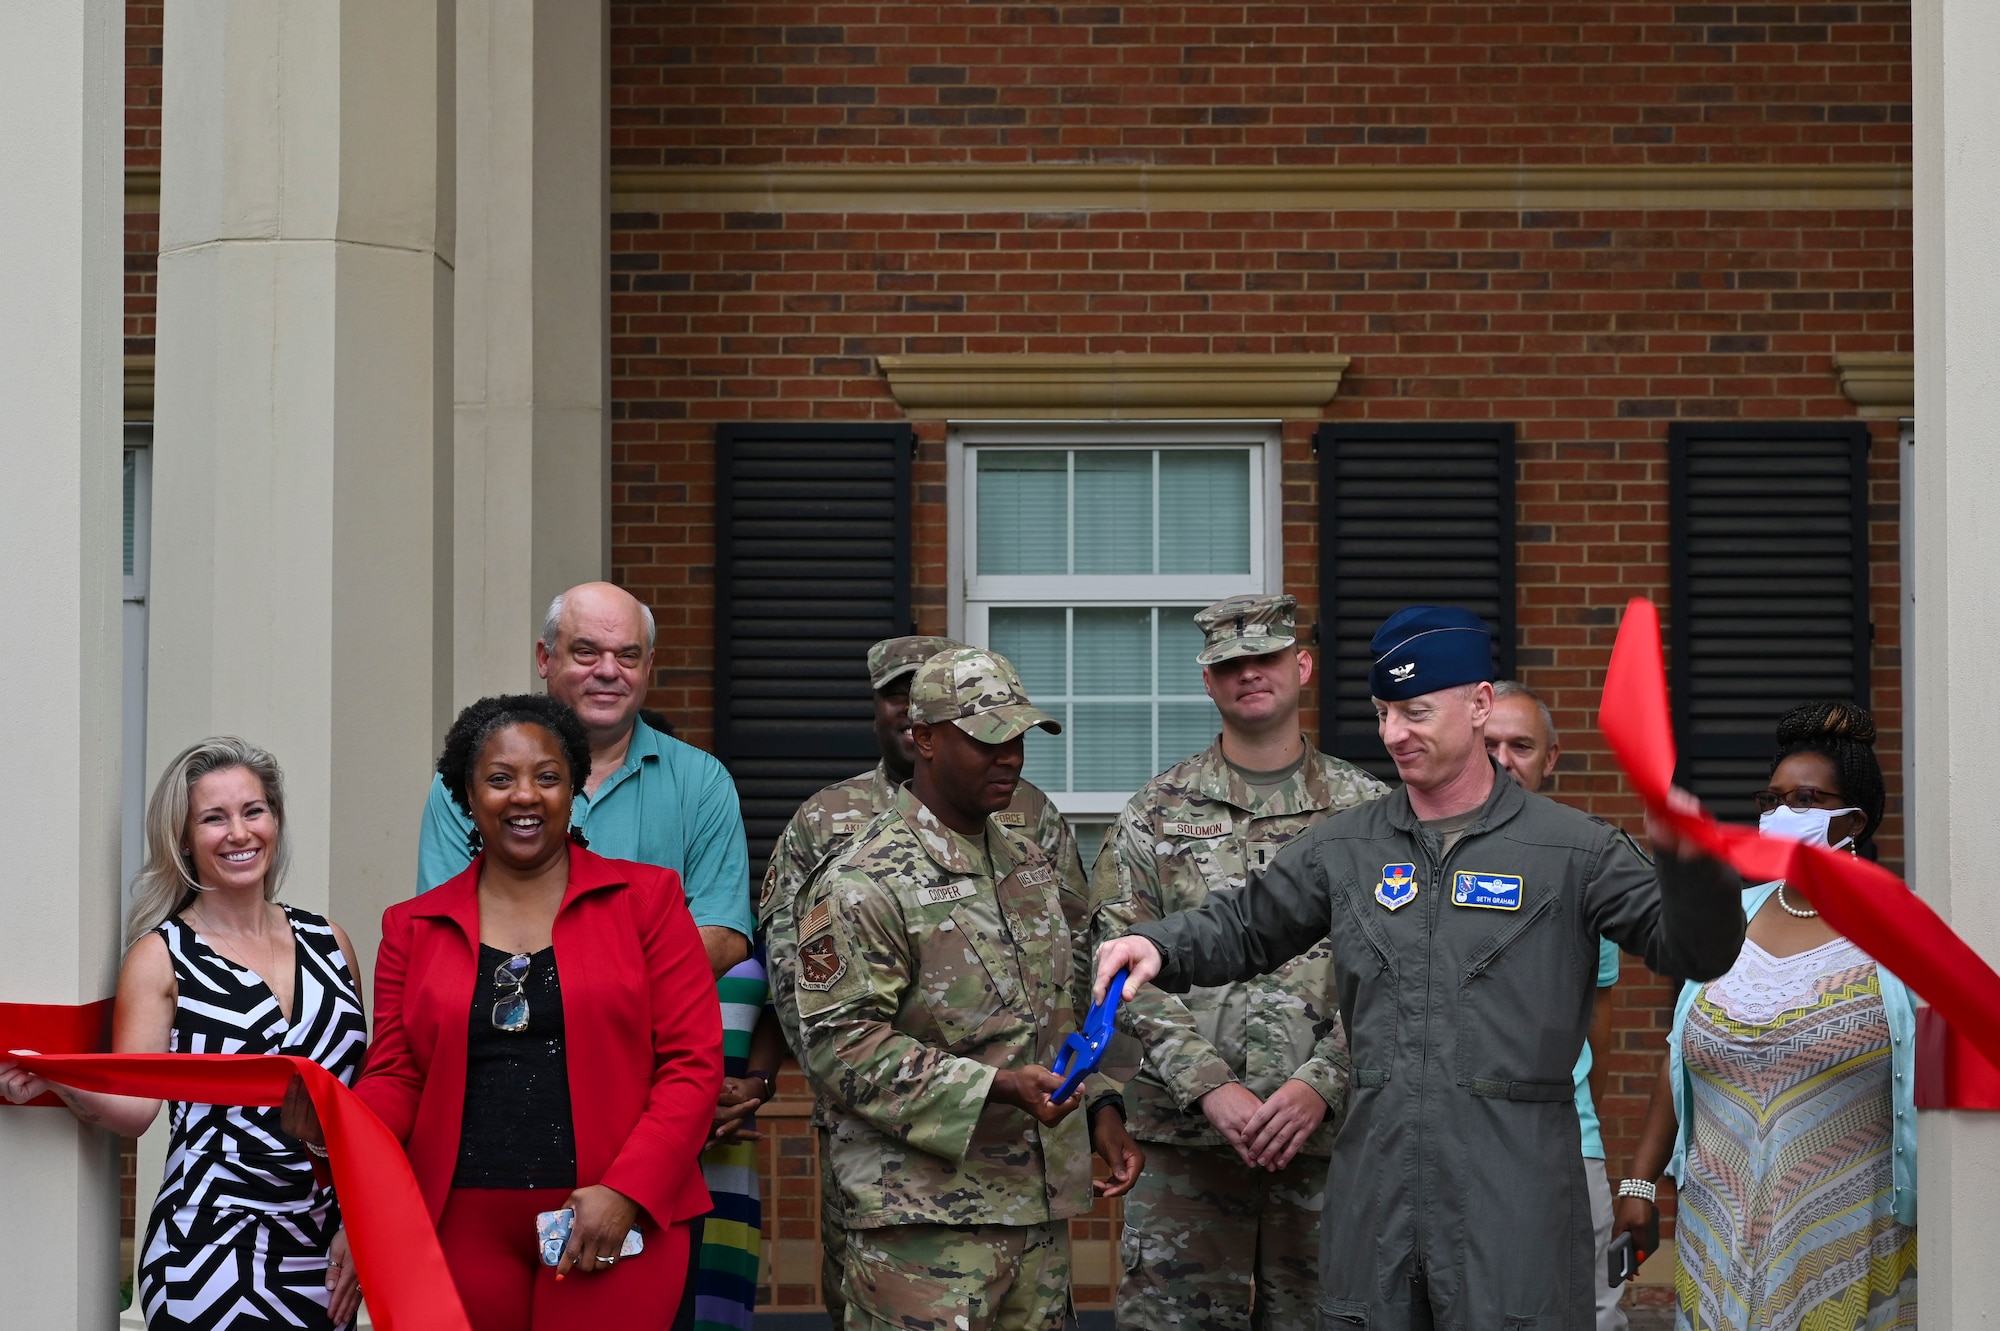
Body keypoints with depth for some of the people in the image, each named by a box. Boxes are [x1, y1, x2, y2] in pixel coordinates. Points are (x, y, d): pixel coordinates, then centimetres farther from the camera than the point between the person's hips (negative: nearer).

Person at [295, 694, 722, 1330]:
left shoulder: (646, 898, 5)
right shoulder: (413, 926, 12)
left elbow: (694, 1062, 0)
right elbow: (394, 1081, 11)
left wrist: (625, 1193, -11)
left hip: (616, 1225, -2)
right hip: (463, 1229, 2)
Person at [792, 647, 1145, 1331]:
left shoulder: (1030, 864, 16)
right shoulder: (863, 886, -10)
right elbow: (841, 1044, -17)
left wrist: (1101, 1108, 11)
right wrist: (994, 1088, -23)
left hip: (1040, 1209, 7)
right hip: (925, 1218, -7)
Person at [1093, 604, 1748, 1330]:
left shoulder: (1569, 849, -1)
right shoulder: (1346, 847, 10)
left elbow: (1696, 950, -3)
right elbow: (1243, 927, 21)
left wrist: (1687, 861, -23)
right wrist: (1161, 947, 1)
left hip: (1513, 1189, -4)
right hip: (1376, 1181, 4)